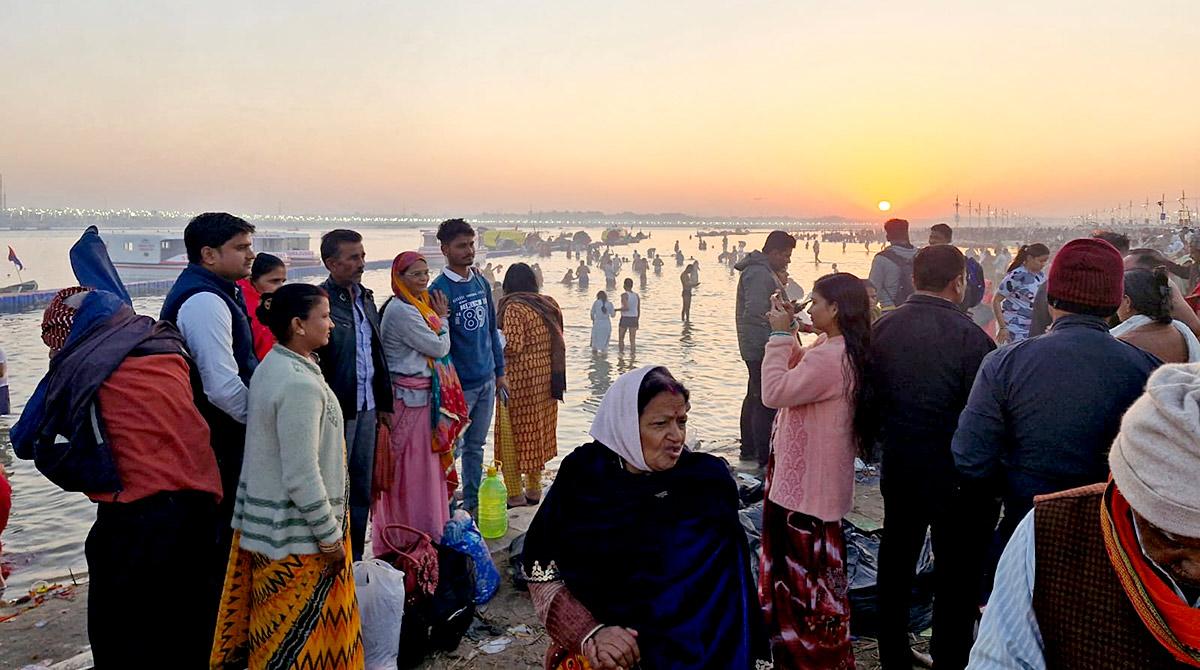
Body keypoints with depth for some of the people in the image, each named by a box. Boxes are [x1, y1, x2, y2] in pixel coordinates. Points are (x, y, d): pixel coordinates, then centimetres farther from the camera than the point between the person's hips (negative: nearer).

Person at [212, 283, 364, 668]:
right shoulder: (300, 384, -24)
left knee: (273, 629, 21)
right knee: (299, 636, 7)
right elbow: (302, 477, -25)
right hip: (297, 534, -9)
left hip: (262, 520, 9)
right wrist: (331, 536, -15)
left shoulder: (270, 367, 5)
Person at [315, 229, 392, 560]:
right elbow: (311, 361, -17)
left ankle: (355, 558, 28)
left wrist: (384, 402, 16)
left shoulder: (365, 297, 12)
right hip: (338, 410, -8)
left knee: (361, 488, 15)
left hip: (367, 407, 8)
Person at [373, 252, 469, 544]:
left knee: (426, 466, 16)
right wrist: (442, 318, 0)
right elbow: (439, 348, -12)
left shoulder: (420, 305, 13)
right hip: (411, 398, -10)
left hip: (424, 396, 10)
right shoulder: (402, 311, -17)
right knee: (416, 468, 0)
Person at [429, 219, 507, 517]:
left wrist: (500, 372, 13)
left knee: (476, 446, 17)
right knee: (452, 448, 1)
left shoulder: (481, 283, 7)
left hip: (487, 380, 7)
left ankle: (473, 502, 29)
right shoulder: (439, 290, -14)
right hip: (460, 385, -7)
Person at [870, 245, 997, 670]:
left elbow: (869, 398, 2)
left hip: (898, 470, 5)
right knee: (955, 573, 11)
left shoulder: (882, 328, -5)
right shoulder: (970, 336, -19)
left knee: (895, 564, 18)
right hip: (956, 474, -4)